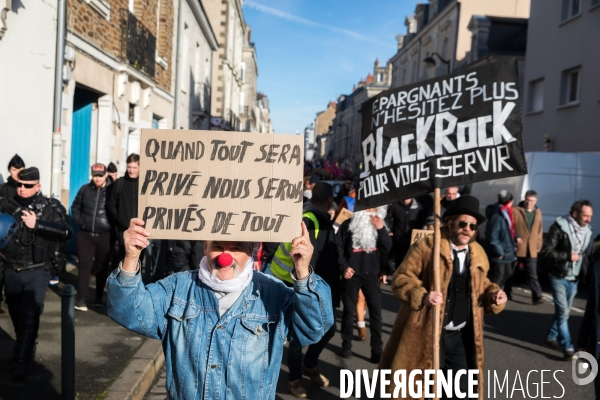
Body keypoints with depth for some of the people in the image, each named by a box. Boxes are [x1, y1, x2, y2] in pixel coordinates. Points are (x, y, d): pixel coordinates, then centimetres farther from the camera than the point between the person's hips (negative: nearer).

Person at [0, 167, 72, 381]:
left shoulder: (51, 207, -8)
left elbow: (66, 232, -18)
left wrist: (37, 224, -26)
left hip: (37, 271, -4)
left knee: (30, 314, -9)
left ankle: (20, 362, -3)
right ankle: (27, 348, 38)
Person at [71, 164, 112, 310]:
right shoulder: (85, 189, 3)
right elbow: (75, 207, 14)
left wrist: (112, 225, -6)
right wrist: (79, 222, 3)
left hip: (104, 236, -1)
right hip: (85, 235, 1)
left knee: (102, 267, 9)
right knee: (84, 266, 0)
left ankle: (99, 298, 21)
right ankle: (81, 299, 3)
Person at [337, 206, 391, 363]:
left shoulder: (379, 225, 4)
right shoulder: (347, 225, -5)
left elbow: (387, 248, -4)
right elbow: (338, 248, -3)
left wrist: (381, 229, -16)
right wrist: (344, 267, -12)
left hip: (372, 275, 2)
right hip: (352, 275, -2)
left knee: (376, 312, 0)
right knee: (349, 311, 7)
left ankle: (377, 350, 8)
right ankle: (346, 345, 24)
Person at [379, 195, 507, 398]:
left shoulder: (478, 254, 9)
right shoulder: (426, 246, -9)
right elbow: (401, 278, -9)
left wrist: (493, 293, 0)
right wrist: (421, 296, -25)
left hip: (461, 337, 5)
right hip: (427, 334, -5)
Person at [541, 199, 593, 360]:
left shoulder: (587, 231, 5)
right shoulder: (560, 227, -15)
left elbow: (585, 255, 17)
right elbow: (546, 251, -17)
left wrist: (584, 273, 3)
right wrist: (568, 256, -22)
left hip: (574, 278, 6)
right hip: (559, 277, -6)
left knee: (563, 311, 15)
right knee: (563, 312, -6)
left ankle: (551, 338, 30)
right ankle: (568, 348, 0)